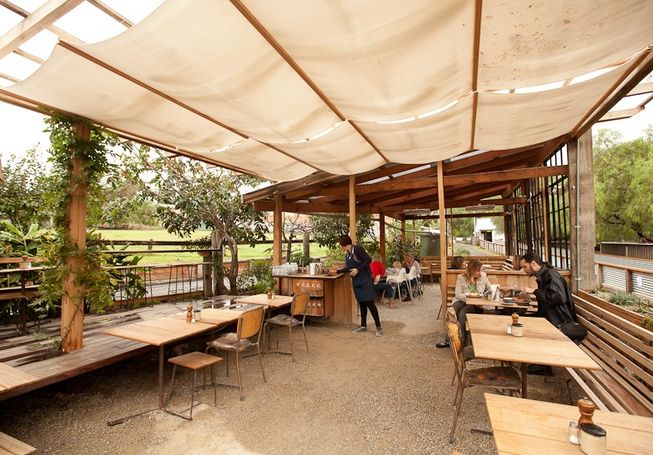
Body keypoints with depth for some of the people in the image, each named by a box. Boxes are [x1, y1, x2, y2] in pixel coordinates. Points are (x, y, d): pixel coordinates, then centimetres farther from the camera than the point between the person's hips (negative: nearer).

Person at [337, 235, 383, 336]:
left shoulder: (357, 249, -14)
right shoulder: (347, 254, 10)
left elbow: (368, 260, -18)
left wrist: (358, 269, -19)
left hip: (365, 280, -7)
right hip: (356, 281, 7)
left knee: (369, 302, -7)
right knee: (361, 303, 12)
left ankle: (378, 327, 1)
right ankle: (363, 326, 21)